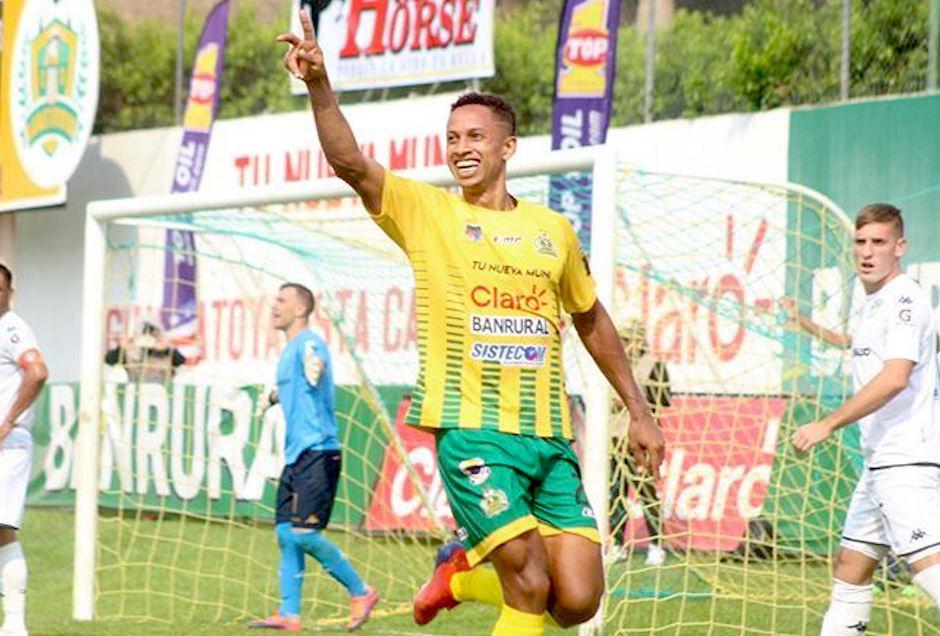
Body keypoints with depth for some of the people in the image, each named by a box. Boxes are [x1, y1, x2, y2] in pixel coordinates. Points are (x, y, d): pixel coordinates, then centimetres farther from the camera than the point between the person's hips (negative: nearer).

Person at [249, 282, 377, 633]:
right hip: (296, 455, 10)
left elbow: (315, 363, -31)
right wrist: (276, 396, 45)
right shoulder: (289, 350, 21)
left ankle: (360, 593, -1)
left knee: (303, 532, -15)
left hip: (316, 452, -10)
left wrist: (314, 368, -43)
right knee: (285, 533, 5)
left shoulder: (308, 343, -9)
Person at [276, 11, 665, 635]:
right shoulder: (427, 212, 3)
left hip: (549, 436, 4)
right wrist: (319, 83, -26)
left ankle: (462, 572, 24)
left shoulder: (553, 229, 13)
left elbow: (592, 320, 25)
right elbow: (351, 163, -11)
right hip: (470, 430, -4)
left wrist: (639, 412, 25)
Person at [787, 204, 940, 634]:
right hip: (880, 459, 10)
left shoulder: (905, 299, -12)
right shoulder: (874, 304, 18)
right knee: (849, 568, 13)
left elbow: (895, 377, -25)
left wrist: (828, 425, -25)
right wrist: (808, 326, 50)